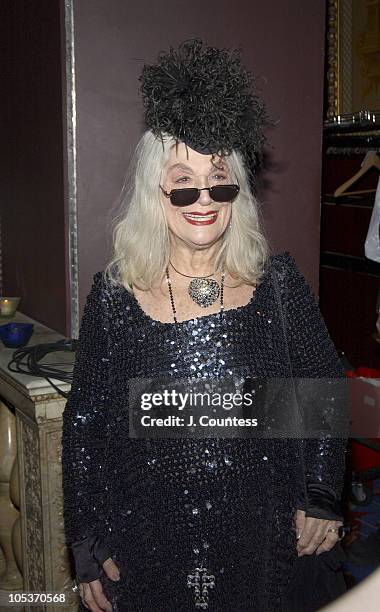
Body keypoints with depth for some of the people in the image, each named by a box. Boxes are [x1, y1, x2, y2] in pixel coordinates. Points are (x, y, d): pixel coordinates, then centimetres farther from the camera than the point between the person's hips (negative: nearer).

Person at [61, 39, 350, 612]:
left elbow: (326, 393, 5)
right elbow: (84, 425, -2)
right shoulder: (114, 297, -8)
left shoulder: (279, 285, -5)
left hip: (268, 543, 1)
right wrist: (89, 550, -1)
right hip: (149, 549, 0)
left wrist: (321, 500, 0)